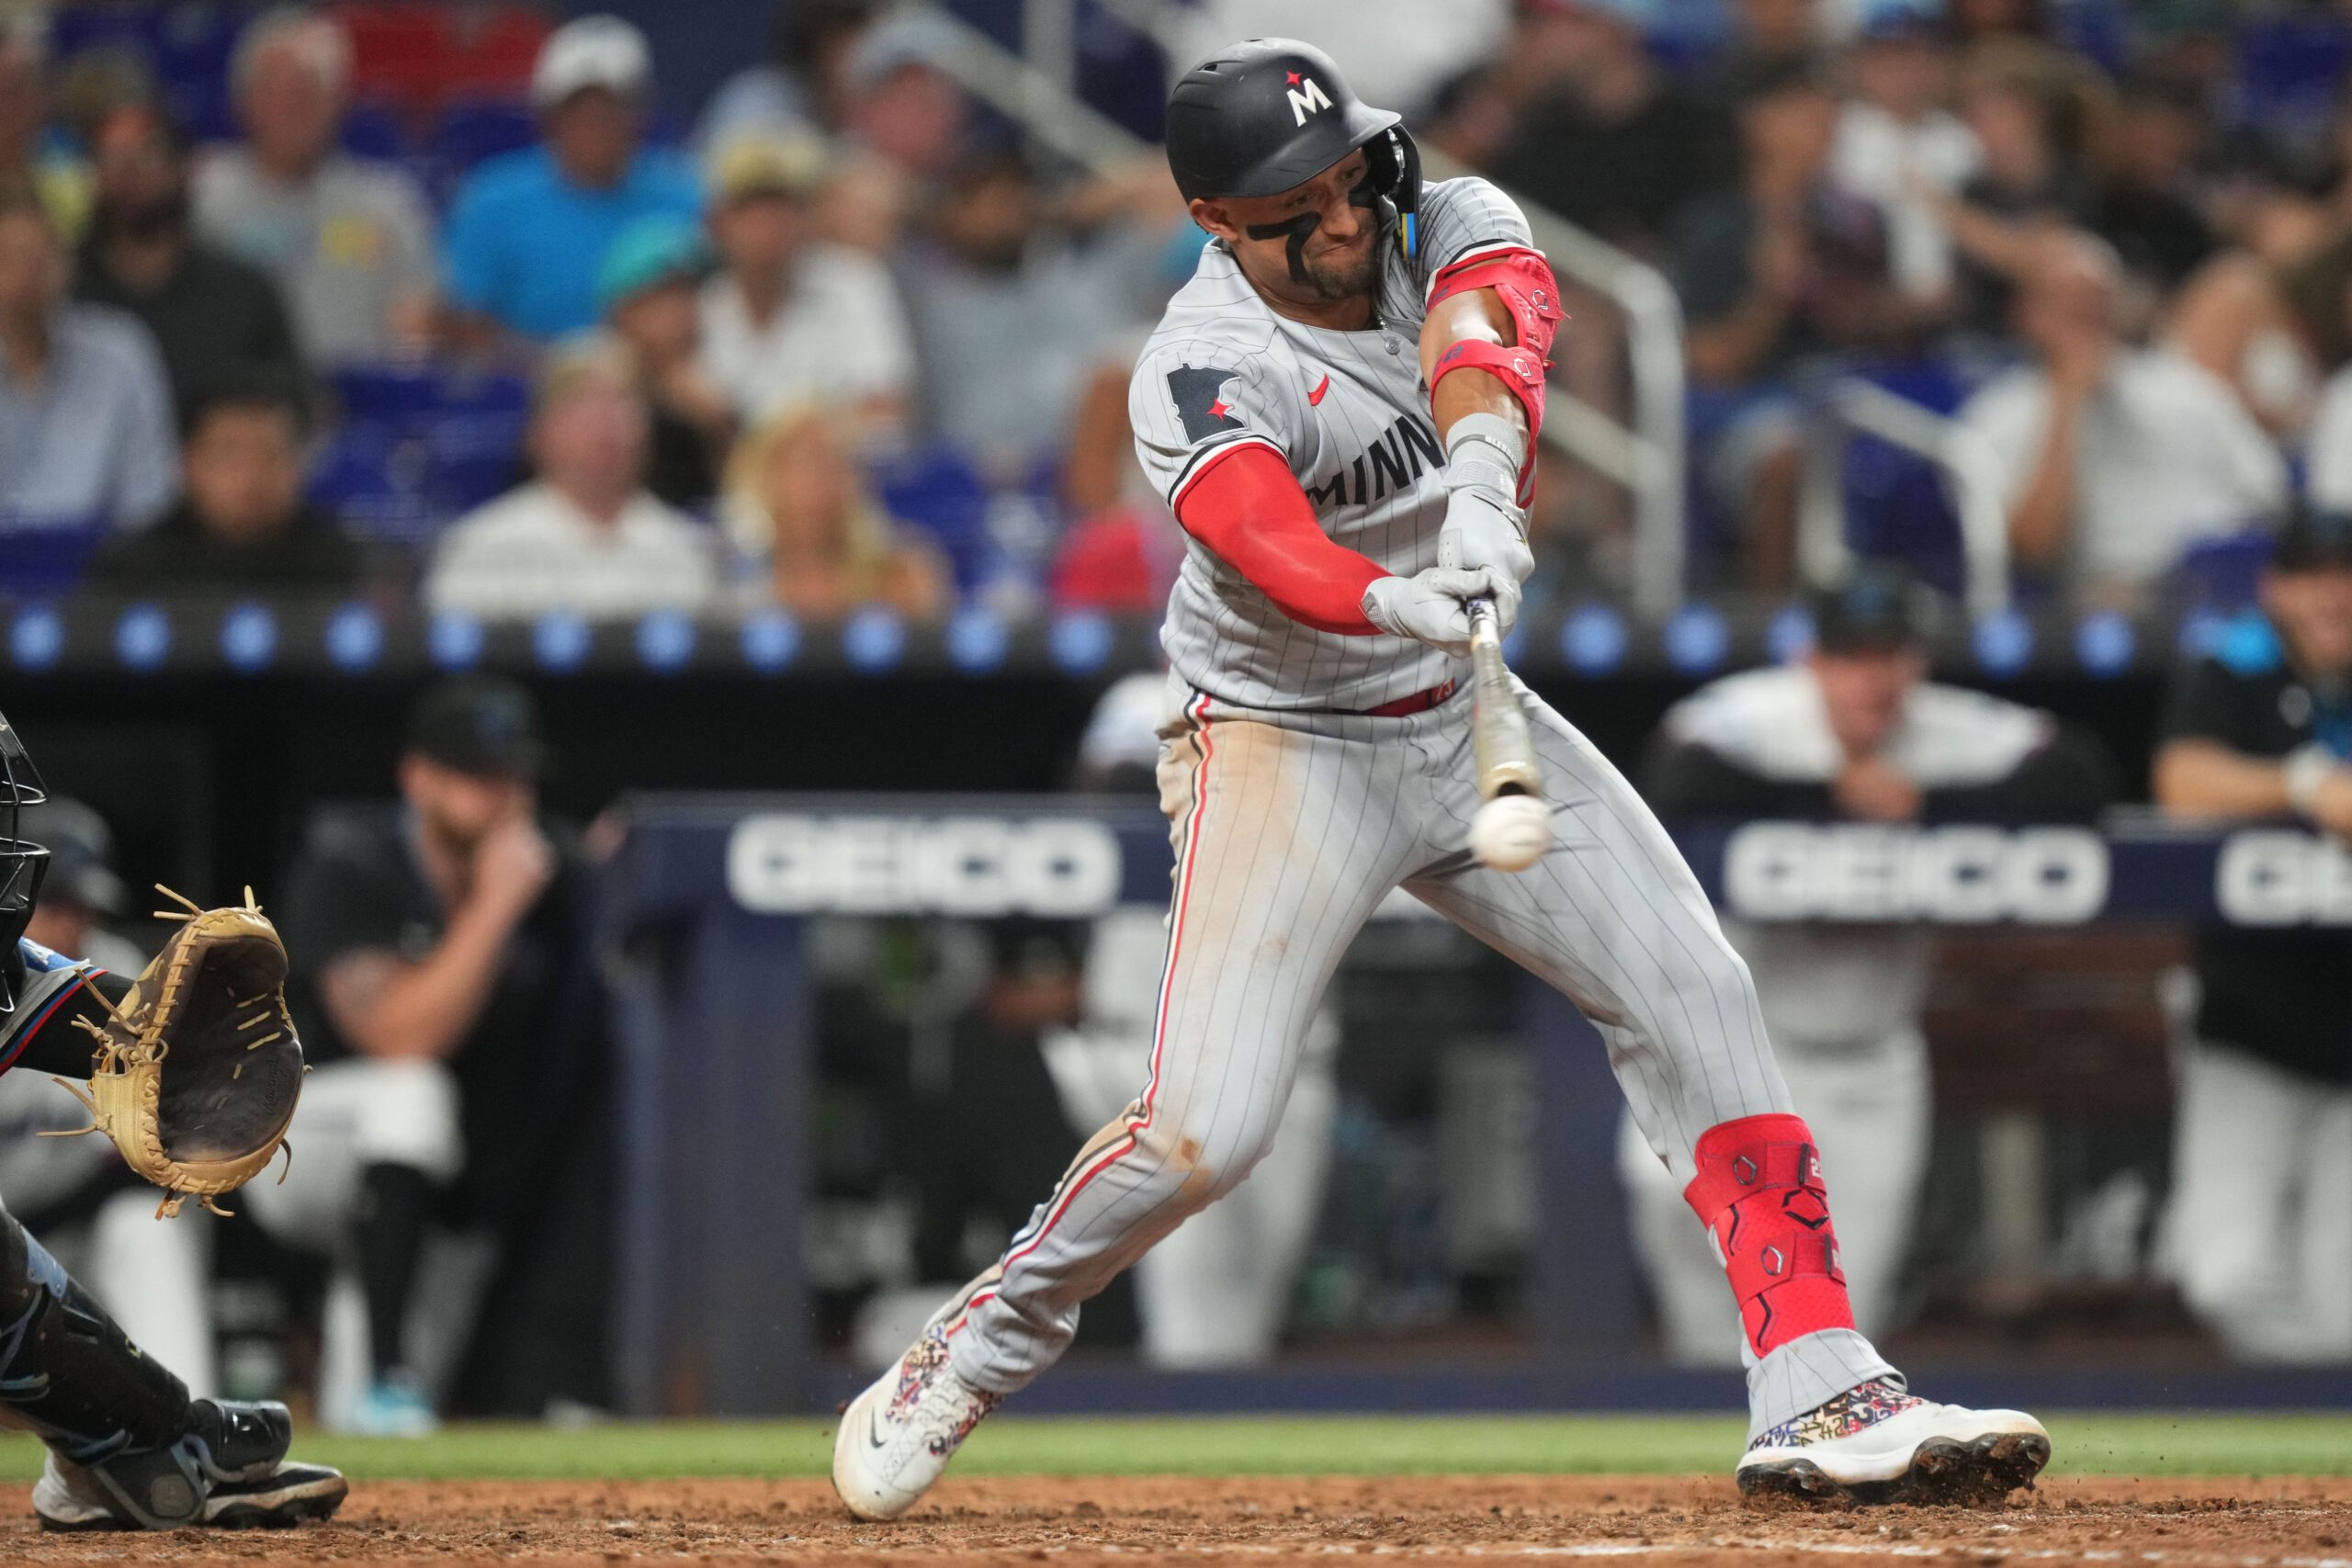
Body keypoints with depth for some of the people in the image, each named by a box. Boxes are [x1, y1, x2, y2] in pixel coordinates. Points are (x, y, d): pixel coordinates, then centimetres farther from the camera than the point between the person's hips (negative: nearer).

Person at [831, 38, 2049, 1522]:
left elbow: (1489, 332, -31)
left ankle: (1820, 1398, -2)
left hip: (1466, 720, 5)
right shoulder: (1204, 373, -22)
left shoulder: (1450, 227, -8)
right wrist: (1395, 602, -63)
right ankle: (972, 1354, 9)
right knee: (1206, 1126, -16)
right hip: (1282, 742, -5)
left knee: (1699, 999, -5)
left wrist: (1483, 478, -53)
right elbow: (1261, 537, -42)